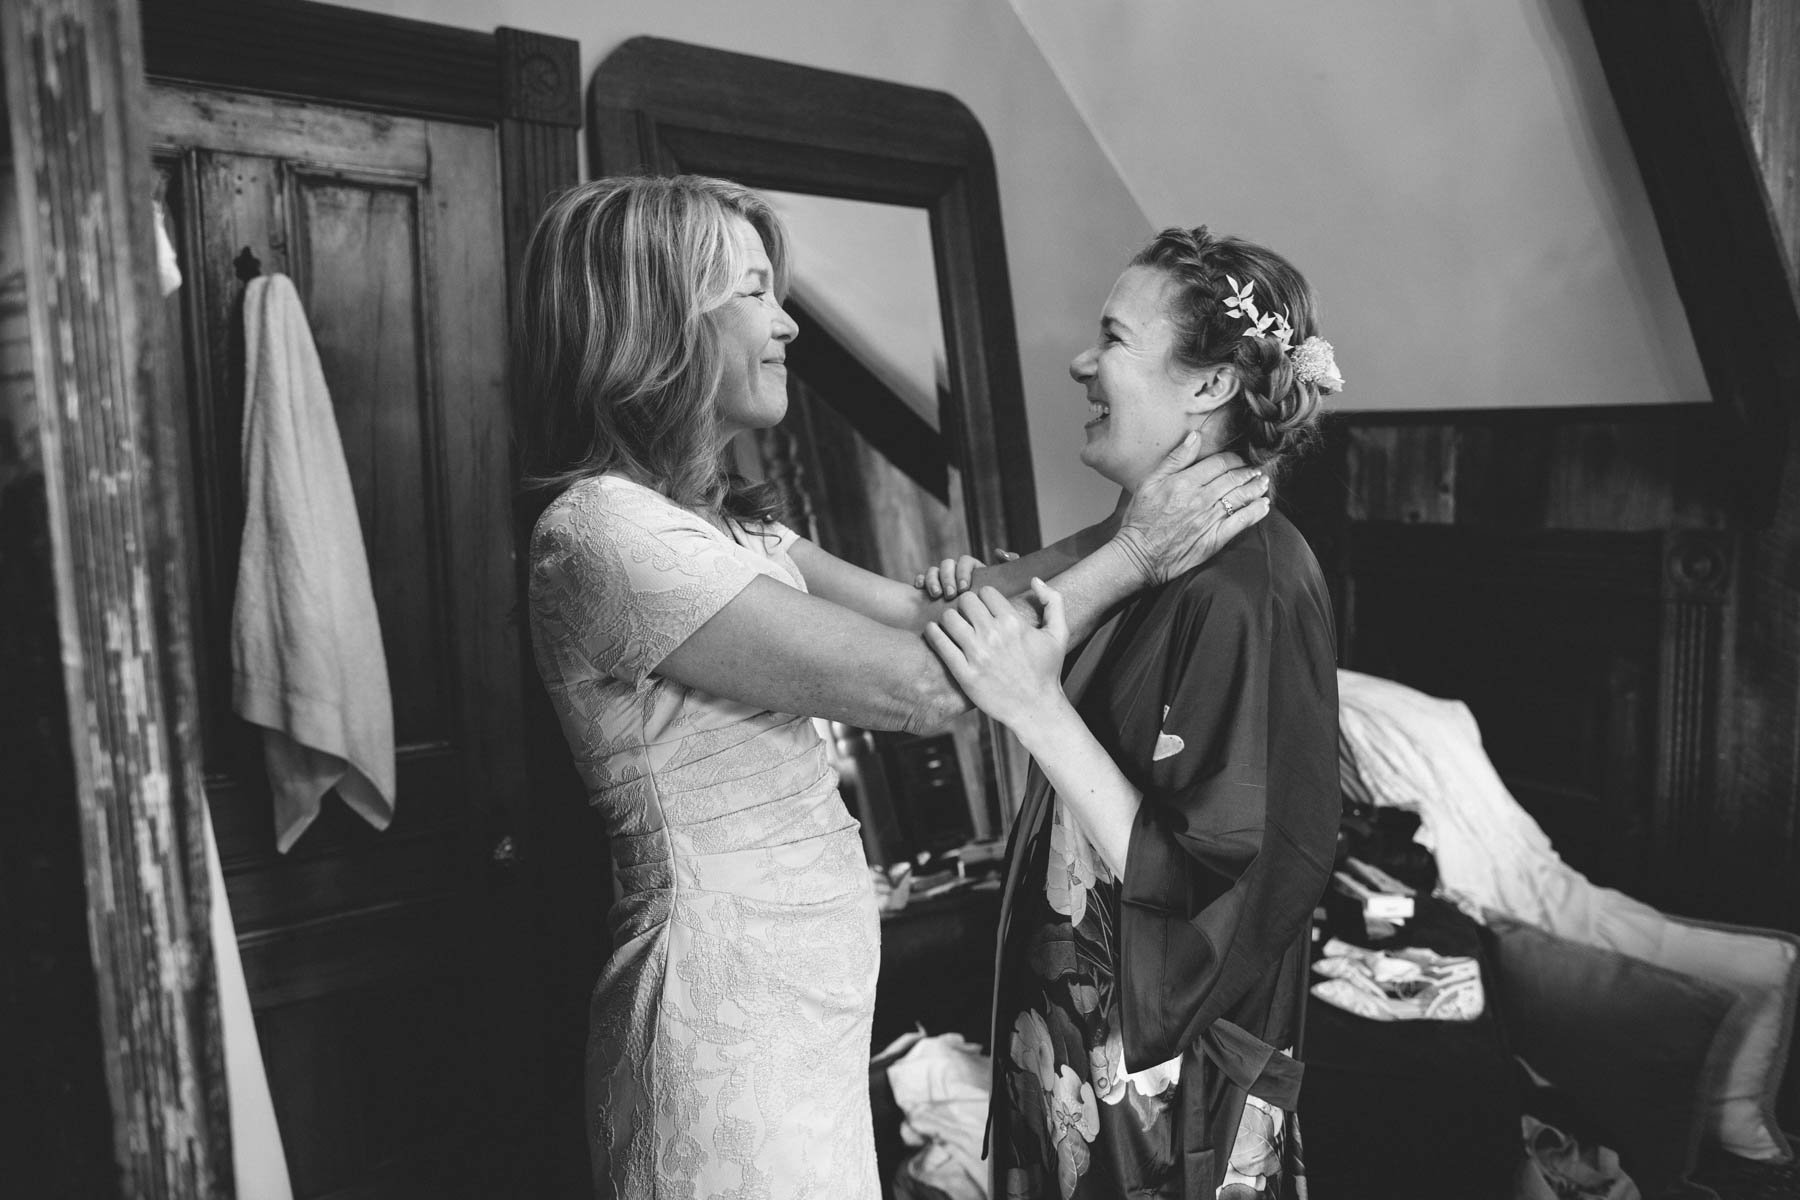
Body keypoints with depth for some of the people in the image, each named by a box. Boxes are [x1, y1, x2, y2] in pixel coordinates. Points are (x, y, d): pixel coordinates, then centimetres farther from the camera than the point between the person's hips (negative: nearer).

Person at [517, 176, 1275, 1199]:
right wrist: (1137, 550, -13)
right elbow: (922, 685, -23)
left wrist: (1121, 525, -3)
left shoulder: (724, 518, 7)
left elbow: (921, 610, 4)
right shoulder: (605, 533, -22)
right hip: (729, 1022, -8)